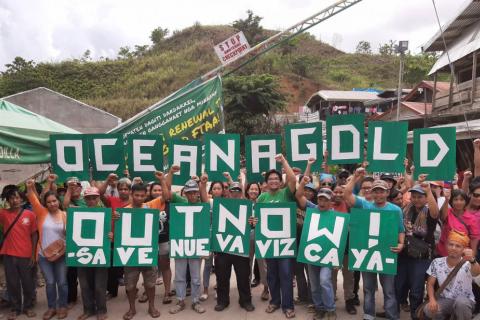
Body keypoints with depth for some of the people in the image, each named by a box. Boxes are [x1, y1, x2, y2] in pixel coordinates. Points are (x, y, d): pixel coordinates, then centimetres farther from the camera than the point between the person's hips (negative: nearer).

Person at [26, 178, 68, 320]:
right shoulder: (42, 213, -2)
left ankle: (62, 306, 27)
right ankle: (51, 307, 29)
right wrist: (30, 188, -32)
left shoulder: (65, 215, -4)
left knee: (62, 282, 9)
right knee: (50, 282, 12)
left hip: (61, 254, -1)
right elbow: (34, 201, -16)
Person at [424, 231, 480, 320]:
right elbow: (430, 284, 0)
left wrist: (472, 260, -64)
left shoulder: (467, 264, -16)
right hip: (444, 300, 3)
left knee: (461, 301, -37)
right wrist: (432, 300, -19)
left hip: (465, 302, -2)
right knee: (429, 310, -26)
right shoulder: (437, 263, -6)